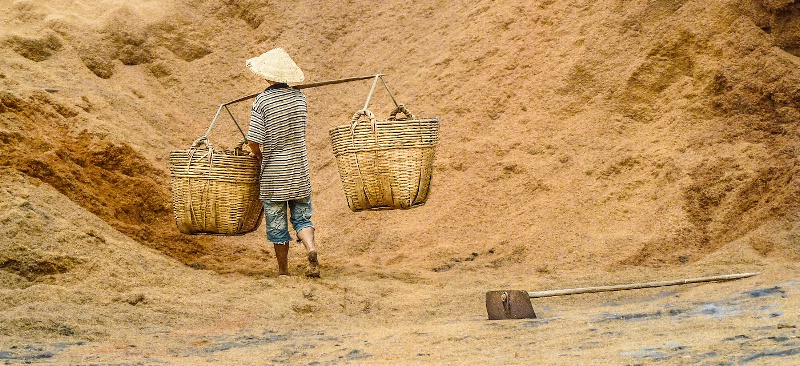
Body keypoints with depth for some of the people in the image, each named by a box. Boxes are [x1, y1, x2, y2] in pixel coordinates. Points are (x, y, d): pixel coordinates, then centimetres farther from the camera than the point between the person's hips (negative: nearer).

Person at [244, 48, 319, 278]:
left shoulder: (262, 101, -13)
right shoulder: (299, 97, 0)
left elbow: (253, 140, -15)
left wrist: (258, 155, 5)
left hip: (273, 173, -3)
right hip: (299, 172, 3)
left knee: (277, 224, 9)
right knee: (302, 218, 11)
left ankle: (283, 271, 16)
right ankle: (311, 250, -15)